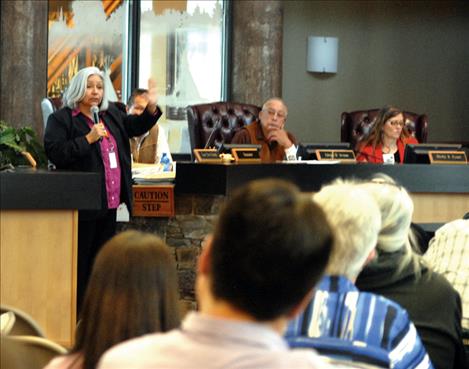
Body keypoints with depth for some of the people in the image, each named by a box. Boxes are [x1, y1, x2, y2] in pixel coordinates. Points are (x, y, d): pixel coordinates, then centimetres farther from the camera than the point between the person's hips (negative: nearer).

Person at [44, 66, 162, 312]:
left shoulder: (111, 114, 14)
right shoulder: (61, 119, -7)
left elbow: (136, 126, 24)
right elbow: (55, 153, -17)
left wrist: (151, 109, 5)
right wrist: (88, 139, -21)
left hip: (109, 202, 7)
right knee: (80, 262, -2)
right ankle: (77, 309, 5)